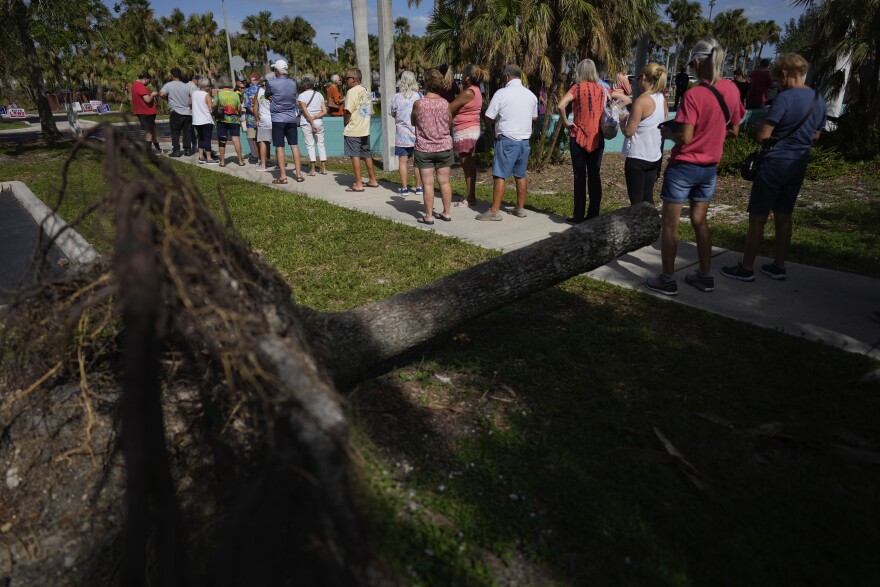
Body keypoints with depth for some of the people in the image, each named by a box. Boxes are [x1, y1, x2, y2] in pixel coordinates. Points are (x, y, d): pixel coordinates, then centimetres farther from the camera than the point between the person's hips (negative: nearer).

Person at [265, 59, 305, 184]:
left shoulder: (271, 83, -8)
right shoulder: (293, 83, 4)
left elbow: (267, 96, 7)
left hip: (278, 118, -4)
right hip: (292, 118, 4)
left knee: (279, 147, -1)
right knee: (294, 145, 7)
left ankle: (283, 176, -1)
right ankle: (298, 173, 8)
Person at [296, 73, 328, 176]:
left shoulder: (302, 96, -5)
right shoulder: (319, 95, 7)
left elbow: (306, 112, -12)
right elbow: (324, 112, 1)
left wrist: (312, 123, -11)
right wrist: (315, 117, -5)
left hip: (306, 124, -3)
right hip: (319, 123, 3)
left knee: (310, 145, 1)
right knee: (321, 144, 9)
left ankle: (312, 169, 0)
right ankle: (323, 168, 7)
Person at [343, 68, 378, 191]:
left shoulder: (352, 91, -12)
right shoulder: (366, 92, 12)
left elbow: (348, 111, -18)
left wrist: (346, 124, -3)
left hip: (353, 130, -8)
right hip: (365, 129, 8)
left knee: (355, 155, -3)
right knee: (367, 155, 15)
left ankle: (358, 184, -3)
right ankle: (373, 180, 22)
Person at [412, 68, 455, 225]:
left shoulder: (418, 104, -11)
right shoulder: (445, 103, -5)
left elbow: (413, 122, 3)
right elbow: (449, 122, 8)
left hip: (424, 148, -2)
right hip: (444, 147, 3)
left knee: (428, 183, 2)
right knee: (444, 181, 10)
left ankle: (429, 216, 5)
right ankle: (446, 213, 17)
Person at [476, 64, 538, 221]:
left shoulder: (501, 93, -8)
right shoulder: (531, 95, 9)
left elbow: (489, 118, -7)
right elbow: (534, 117, 20)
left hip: (507, 139, -6)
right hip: (524, 139, 6)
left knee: (500, 175, -5)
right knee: (520, 175, 13)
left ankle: (494, 211, -7)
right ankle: (520, 208, 20)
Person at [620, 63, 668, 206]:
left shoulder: (641, 101, -17)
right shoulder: (662, 99, 6)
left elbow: (628, 132, -17)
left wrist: (621, 119, 1)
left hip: (637, 157, -7)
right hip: (655, 156, 8)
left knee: (636, 201, -1)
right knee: (648, 197, 15)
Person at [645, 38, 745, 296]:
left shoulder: (693, 95, -19)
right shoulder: (732, 90, 0)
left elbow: (685, 138, -21)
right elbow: (733, 130, 8)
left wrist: (668, 133, -3)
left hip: (683, 167, -6)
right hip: (710, 167, 7)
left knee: (669, 224, 3)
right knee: (699, 221, 17)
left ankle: (667, 280, 8)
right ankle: (705, 276, 23)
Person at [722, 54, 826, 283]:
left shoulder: (785, 98, -17)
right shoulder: (819, 101, 8)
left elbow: (763, 135, -19)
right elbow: (815, 135, 19)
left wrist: (762, 129, 2)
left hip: (774, 163, -7)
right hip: (798, 165, 8)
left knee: (757, 218, 0)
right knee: (783, 217, 15)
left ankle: (746, 268, 6)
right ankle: (778, 267, 21)